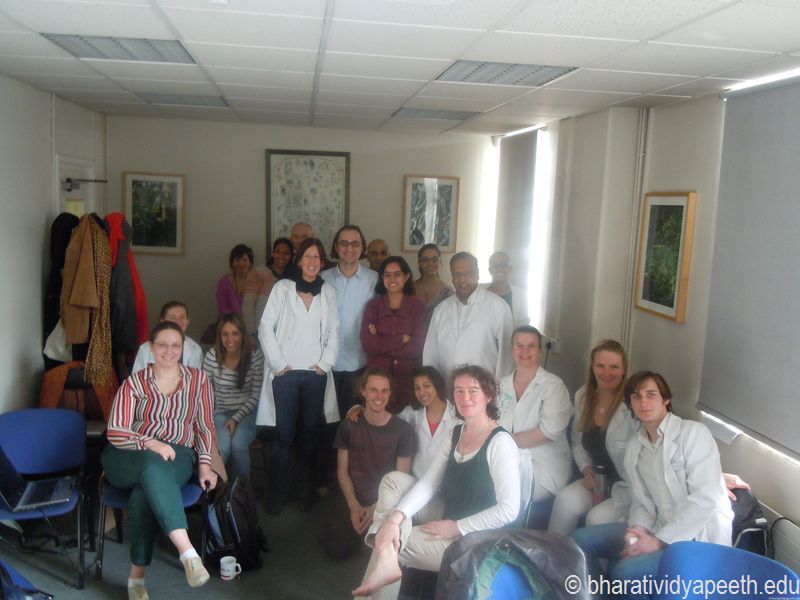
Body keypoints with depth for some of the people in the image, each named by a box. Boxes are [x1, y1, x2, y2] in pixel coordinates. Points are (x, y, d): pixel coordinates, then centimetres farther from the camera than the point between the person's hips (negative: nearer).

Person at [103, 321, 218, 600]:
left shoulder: (198, 379, 10)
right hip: (130, 457, -1)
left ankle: (137, 577, -23)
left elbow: (204, 427, 10)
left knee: (144, 496, -34)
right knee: (154, 464, -39)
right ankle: (188, 552, -49)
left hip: (178, 454, 1)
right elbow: (115, 432, -1)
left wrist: (204, 465, -4)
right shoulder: (134, 382, 7)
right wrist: (150, 443, -19)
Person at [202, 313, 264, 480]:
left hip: (247, 412, 0)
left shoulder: (255, 356, -10)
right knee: (222, 447, -28)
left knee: (238, 444, -28)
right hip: (220, 413, 1)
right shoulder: (212, 356, -8)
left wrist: (236, 418, -14)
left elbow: (256, 395, -7)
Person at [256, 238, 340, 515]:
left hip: (316, 373, 2)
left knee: (310, 434, 6)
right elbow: (266, 327, -1)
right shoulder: (283, 287, 4)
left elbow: (333, 332, 10)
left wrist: (325, 363, -1)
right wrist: (278, 363, -6)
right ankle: (276, 494, 10)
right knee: (284, 435, -2)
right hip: (286, 373, -2)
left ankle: (305, 490, 19)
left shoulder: (328, 292, 11)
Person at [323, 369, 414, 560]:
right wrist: (353, 505, -13)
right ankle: (358, 528, 16)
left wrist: (377, 508, -16)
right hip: (352, 497, 1)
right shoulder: (349, 426, -3)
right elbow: (342, 470, 0)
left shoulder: (403, 430, -8)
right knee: (335, 549, -15)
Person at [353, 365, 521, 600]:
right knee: (393, 480, -4)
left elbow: (509, 510, -23)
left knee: (394, 543, -11)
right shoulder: (456, 434, 5)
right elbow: (428, 484, -2)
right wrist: (395, 517, -18)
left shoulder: (500, 442, -20)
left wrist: (456, 527, -18)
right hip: (447, 517, 8)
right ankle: (386, 559, -16)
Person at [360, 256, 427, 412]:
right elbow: (367, 344, -9)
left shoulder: (418, 306, -2)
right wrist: (401, 339, -12)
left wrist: (382, 343, -7)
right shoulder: (373, 305, 3)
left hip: (407, 378, -1)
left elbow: (415, 348, -10)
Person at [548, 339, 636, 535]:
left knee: (598, 517, -28)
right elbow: (577, 442, 16)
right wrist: (587, 469, -1)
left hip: (631, 487, -5)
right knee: (565, 500, -22)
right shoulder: (583, 397, 4)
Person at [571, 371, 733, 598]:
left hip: (701, 536, -7)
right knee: (581, 539, -3)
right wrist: (638, 531, -13)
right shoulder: (634, 447, 10)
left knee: (626, 571, -28)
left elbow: (705, 498, -19)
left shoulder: (694, 433, -10)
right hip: (660, 529, 7)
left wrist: (659, 541, -19)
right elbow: (641, 502, 10)